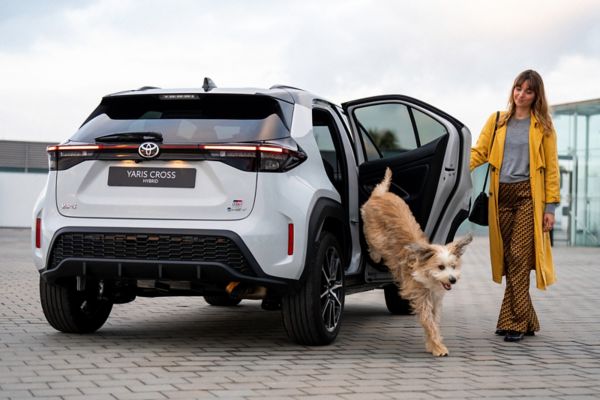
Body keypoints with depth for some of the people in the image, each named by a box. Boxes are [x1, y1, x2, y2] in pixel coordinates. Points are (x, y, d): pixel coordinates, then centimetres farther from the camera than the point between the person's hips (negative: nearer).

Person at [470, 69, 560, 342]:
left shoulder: (543, 126, 6)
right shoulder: (496, 121, 13)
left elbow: (551, 167, 3)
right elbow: (479, 153, 7)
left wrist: (550, 206, -4)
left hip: (528, 196, -3)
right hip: (501, 197, 3)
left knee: (519, 257, -10)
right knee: (508, 258, 4)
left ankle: (513, 322, -7)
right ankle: (526, 321, 13)